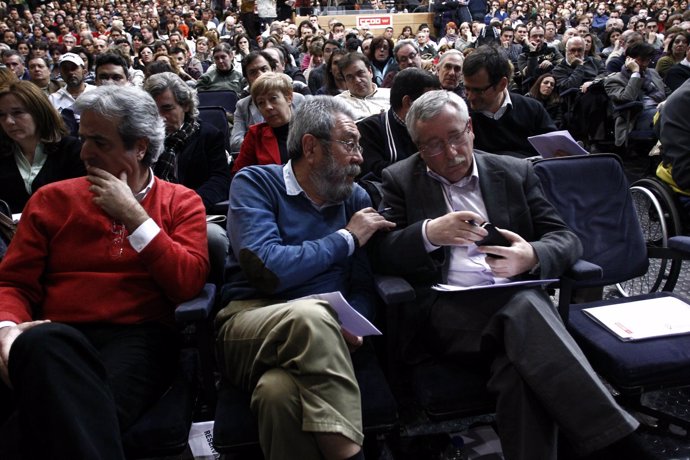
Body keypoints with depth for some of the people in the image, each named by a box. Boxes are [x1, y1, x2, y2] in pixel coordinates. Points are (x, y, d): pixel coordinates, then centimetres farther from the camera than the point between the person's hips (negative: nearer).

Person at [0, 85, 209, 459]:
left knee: (75, 413, -36)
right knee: (41, 345, -35)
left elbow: (188, 284, -5)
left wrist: (132, 213, -6)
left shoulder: (181, 203, 10)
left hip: (138, 337, -3)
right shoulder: (52, 199, 15)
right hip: (56, 337, 3)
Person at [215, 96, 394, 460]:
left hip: (319, 334, 2)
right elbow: (268, 270, -17)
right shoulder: (255, 183, 0)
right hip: (248, 326, -1)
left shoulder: (356, 198, 13)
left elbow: (362, 285, 10)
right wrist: (346, 238, -6)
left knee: (281, 390, -34)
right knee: (312, 315, -36)